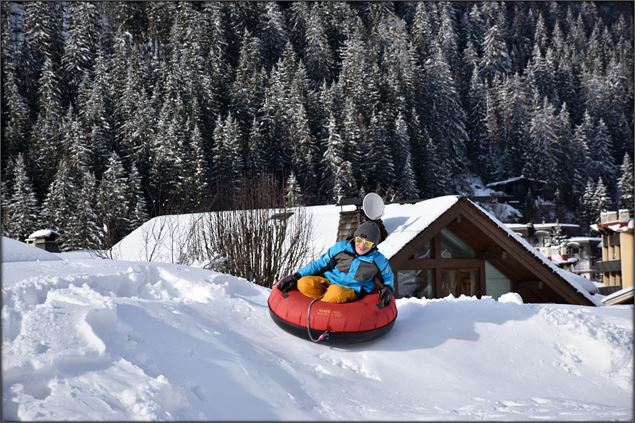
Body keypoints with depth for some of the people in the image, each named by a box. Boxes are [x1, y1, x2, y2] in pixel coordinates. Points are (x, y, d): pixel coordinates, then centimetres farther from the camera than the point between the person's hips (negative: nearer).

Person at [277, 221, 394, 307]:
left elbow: (388, 276, 19)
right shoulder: (340, 248, -2)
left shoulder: (378, 260, -2)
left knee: (336, 292, -41)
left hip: (352, 291, -2)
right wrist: (296, 277, -2)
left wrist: (388, 289, -4)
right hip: (328, 281, 2)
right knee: (304, 284, -28)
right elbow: (319, 264, 6)